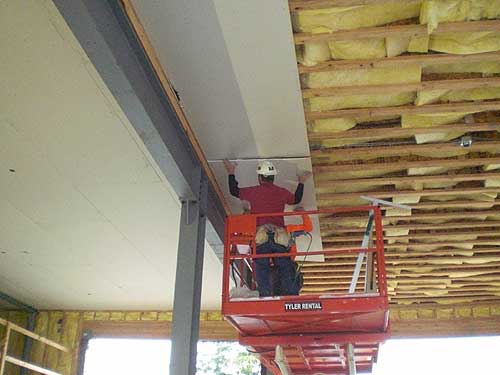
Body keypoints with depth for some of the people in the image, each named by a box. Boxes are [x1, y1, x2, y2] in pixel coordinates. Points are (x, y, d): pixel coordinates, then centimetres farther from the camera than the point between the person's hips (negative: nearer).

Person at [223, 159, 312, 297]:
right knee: (285, 266, 3)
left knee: (262, 267, -1)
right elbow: (296, 199, 32)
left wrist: (231, 173, 38)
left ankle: (265, 295, -11)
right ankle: (291, 294, -7)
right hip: (279, 237, 1)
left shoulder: (253, 192, 7)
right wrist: (301, 182, 47)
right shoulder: (282, 192, 12)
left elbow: (234, 191, 24)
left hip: (260, 236, -1)